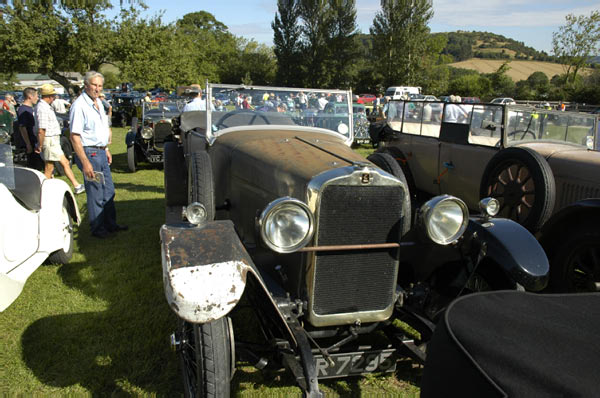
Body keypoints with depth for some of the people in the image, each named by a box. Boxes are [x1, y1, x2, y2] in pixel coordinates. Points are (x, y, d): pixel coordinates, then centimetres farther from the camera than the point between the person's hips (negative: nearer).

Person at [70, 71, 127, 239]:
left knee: (109, 191, 16)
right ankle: (97, 229, 13)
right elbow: (74, 136, -21)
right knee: (95, 194, 0)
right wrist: (85, 162, -24)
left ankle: (111, 224, 29)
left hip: (101, 152, 9)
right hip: (89, 153, -9)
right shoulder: (79, 105, -17)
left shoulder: (98, 102, 11)